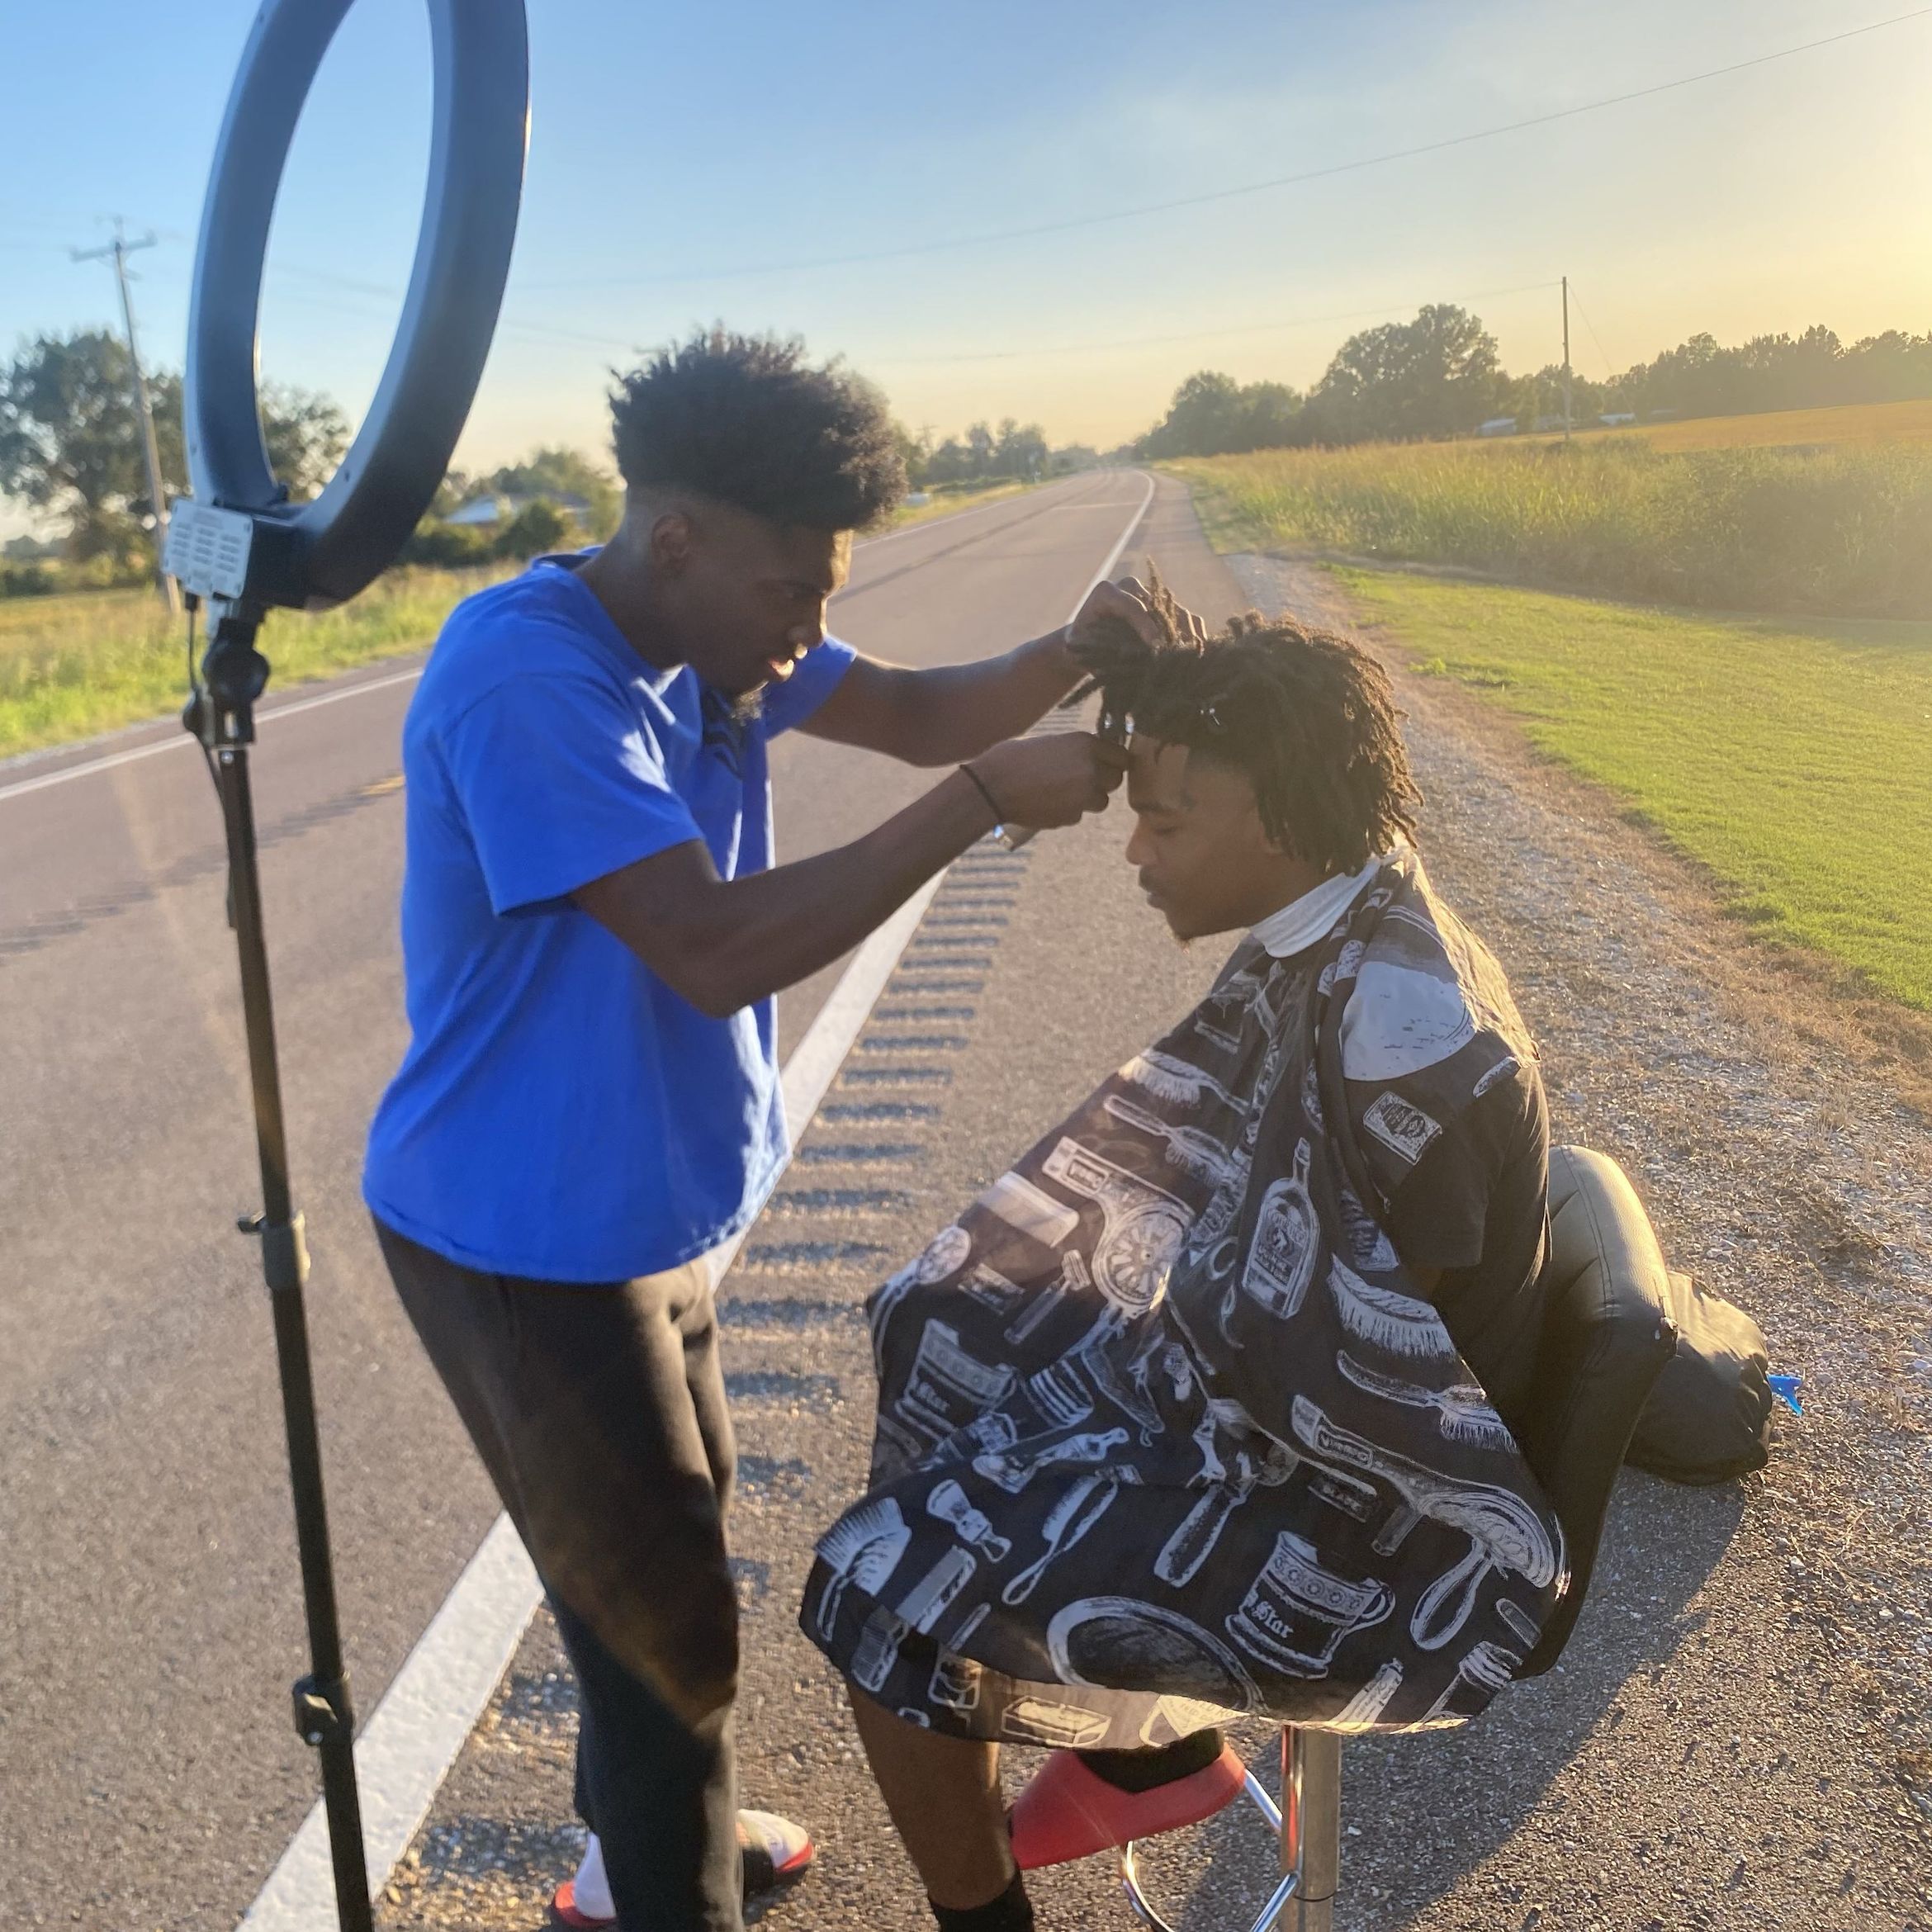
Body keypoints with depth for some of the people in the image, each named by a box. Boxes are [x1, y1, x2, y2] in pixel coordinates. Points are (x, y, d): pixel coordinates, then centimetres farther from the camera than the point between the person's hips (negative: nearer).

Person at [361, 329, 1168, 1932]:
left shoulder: (710, 629, 0)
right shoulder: (525, 677, -28)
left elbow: (924, 715, 3)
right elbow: (717, 947, -33)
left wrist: (1072, 654, -16)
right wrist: (984, 804, -31)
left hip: (635, 1198, 9)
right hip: (528, 1237, -9)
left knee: (671, 1536, 25)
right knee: (664, 1607, 4)